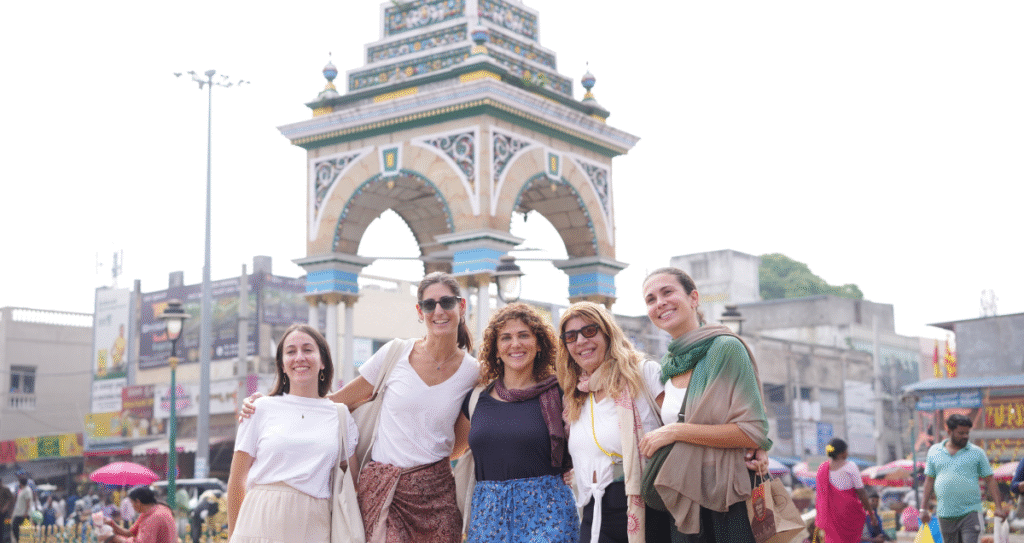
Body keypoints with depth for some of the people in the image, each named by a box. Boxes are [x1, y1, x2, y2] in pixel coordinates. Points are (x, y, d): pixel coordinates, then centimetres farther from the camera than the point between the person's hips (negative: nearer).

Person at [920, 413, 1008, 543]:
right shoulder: (934, 451, 9)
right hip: (946, 514, 2)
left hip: (971, 512, -2)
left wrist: (998, 507, -3)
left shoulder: (977, 452, 4)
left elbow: (989, 480, 5)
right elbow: (929, 480, 13)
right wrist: (923, 508, 8)